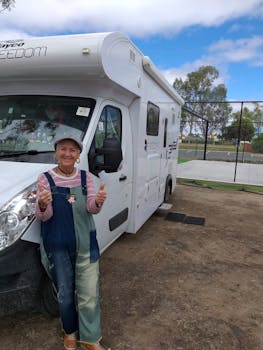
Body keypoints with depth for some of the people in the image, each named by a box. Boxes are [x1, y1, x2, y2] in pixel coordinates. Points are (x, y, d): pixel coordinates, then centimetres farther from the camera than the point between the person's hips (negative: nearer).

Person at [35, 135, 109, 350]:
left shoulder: (85, 177, 0)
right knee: (65, 294, 15)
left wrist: (98, 201, -34)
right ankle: (70, 332, 41)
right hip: (57, 246, -1)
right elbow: (43, 216, -12)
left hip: (86, 244, 2)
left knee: (89, 294, 7)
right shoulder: (45, 178, -7)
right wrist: (42, 206, -36)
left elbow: (92, 208, -10)